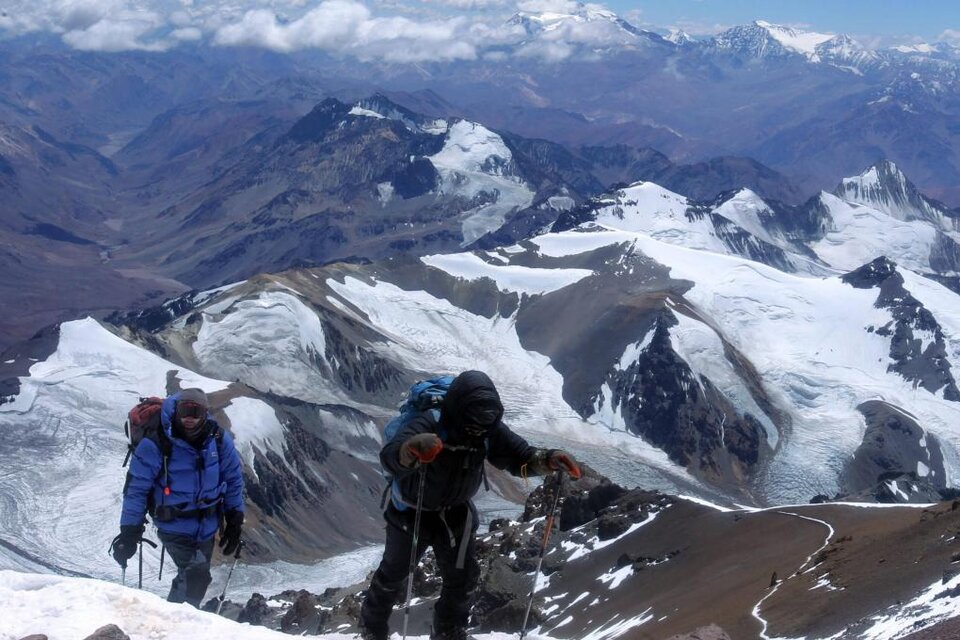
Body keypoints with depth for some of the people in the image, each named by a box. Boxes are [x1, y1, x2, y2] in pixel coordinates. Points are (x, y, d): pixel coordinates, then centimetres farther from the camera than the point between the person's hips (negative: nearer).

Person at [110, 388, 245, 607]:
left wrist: (234, 522, 7)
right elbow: (136, 489, -13)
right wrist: (129, 532, -14)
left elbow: (233, 479, 5)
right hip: (174, 528, -5)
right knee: (196, 575, -22)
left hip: (206, 528, 5)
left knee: (189, 579, 18)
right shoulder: (156, 444, -19)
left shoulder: (218, 440, -8)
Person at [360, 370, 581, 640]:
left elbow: (519, 457, -13)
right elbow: (390, 457, -54)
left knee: (463, 577, 8)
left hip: (455, 515, 4)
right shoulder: (429, 426, -38)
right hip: (412, 512, -4)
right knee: (393, 574, 15)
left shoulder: (489, 430, -22)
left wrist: (547, 459, -37)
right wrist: (412, 451, -79)